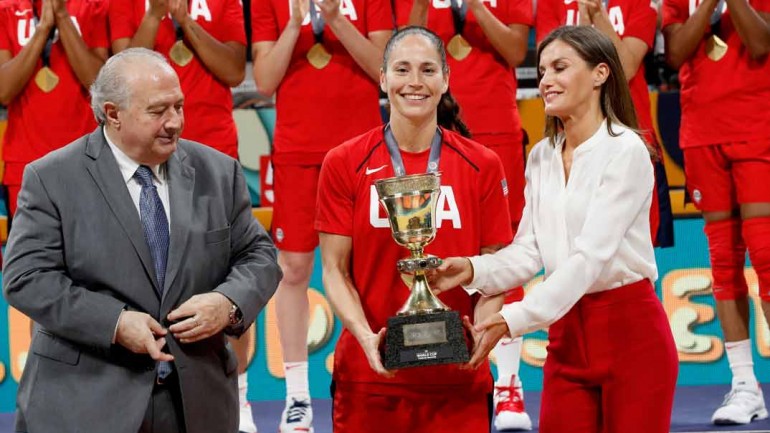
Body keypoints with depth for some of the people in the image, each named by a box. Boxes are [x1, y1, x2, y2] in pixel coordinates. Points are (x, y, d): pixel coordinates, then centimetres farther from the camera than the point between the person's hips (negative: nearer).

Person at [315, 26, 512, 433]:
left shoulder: (482, 165, 3)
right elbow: (335, 269, 0)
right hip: (369, 375, 0)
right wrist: (364, 334, -16)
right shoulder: (343, 164, 0)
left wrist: (484, 327, -15)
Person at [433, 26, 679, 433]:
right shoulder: (540, 158, 9)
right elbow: (528, 249, 5)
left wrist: (516, 318, -28)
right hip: (566, 332, 6)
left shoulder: (625, 150, -12)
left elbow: (590, 255, -21)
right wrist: (474, 270, -15)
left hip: (631, 332, -6)